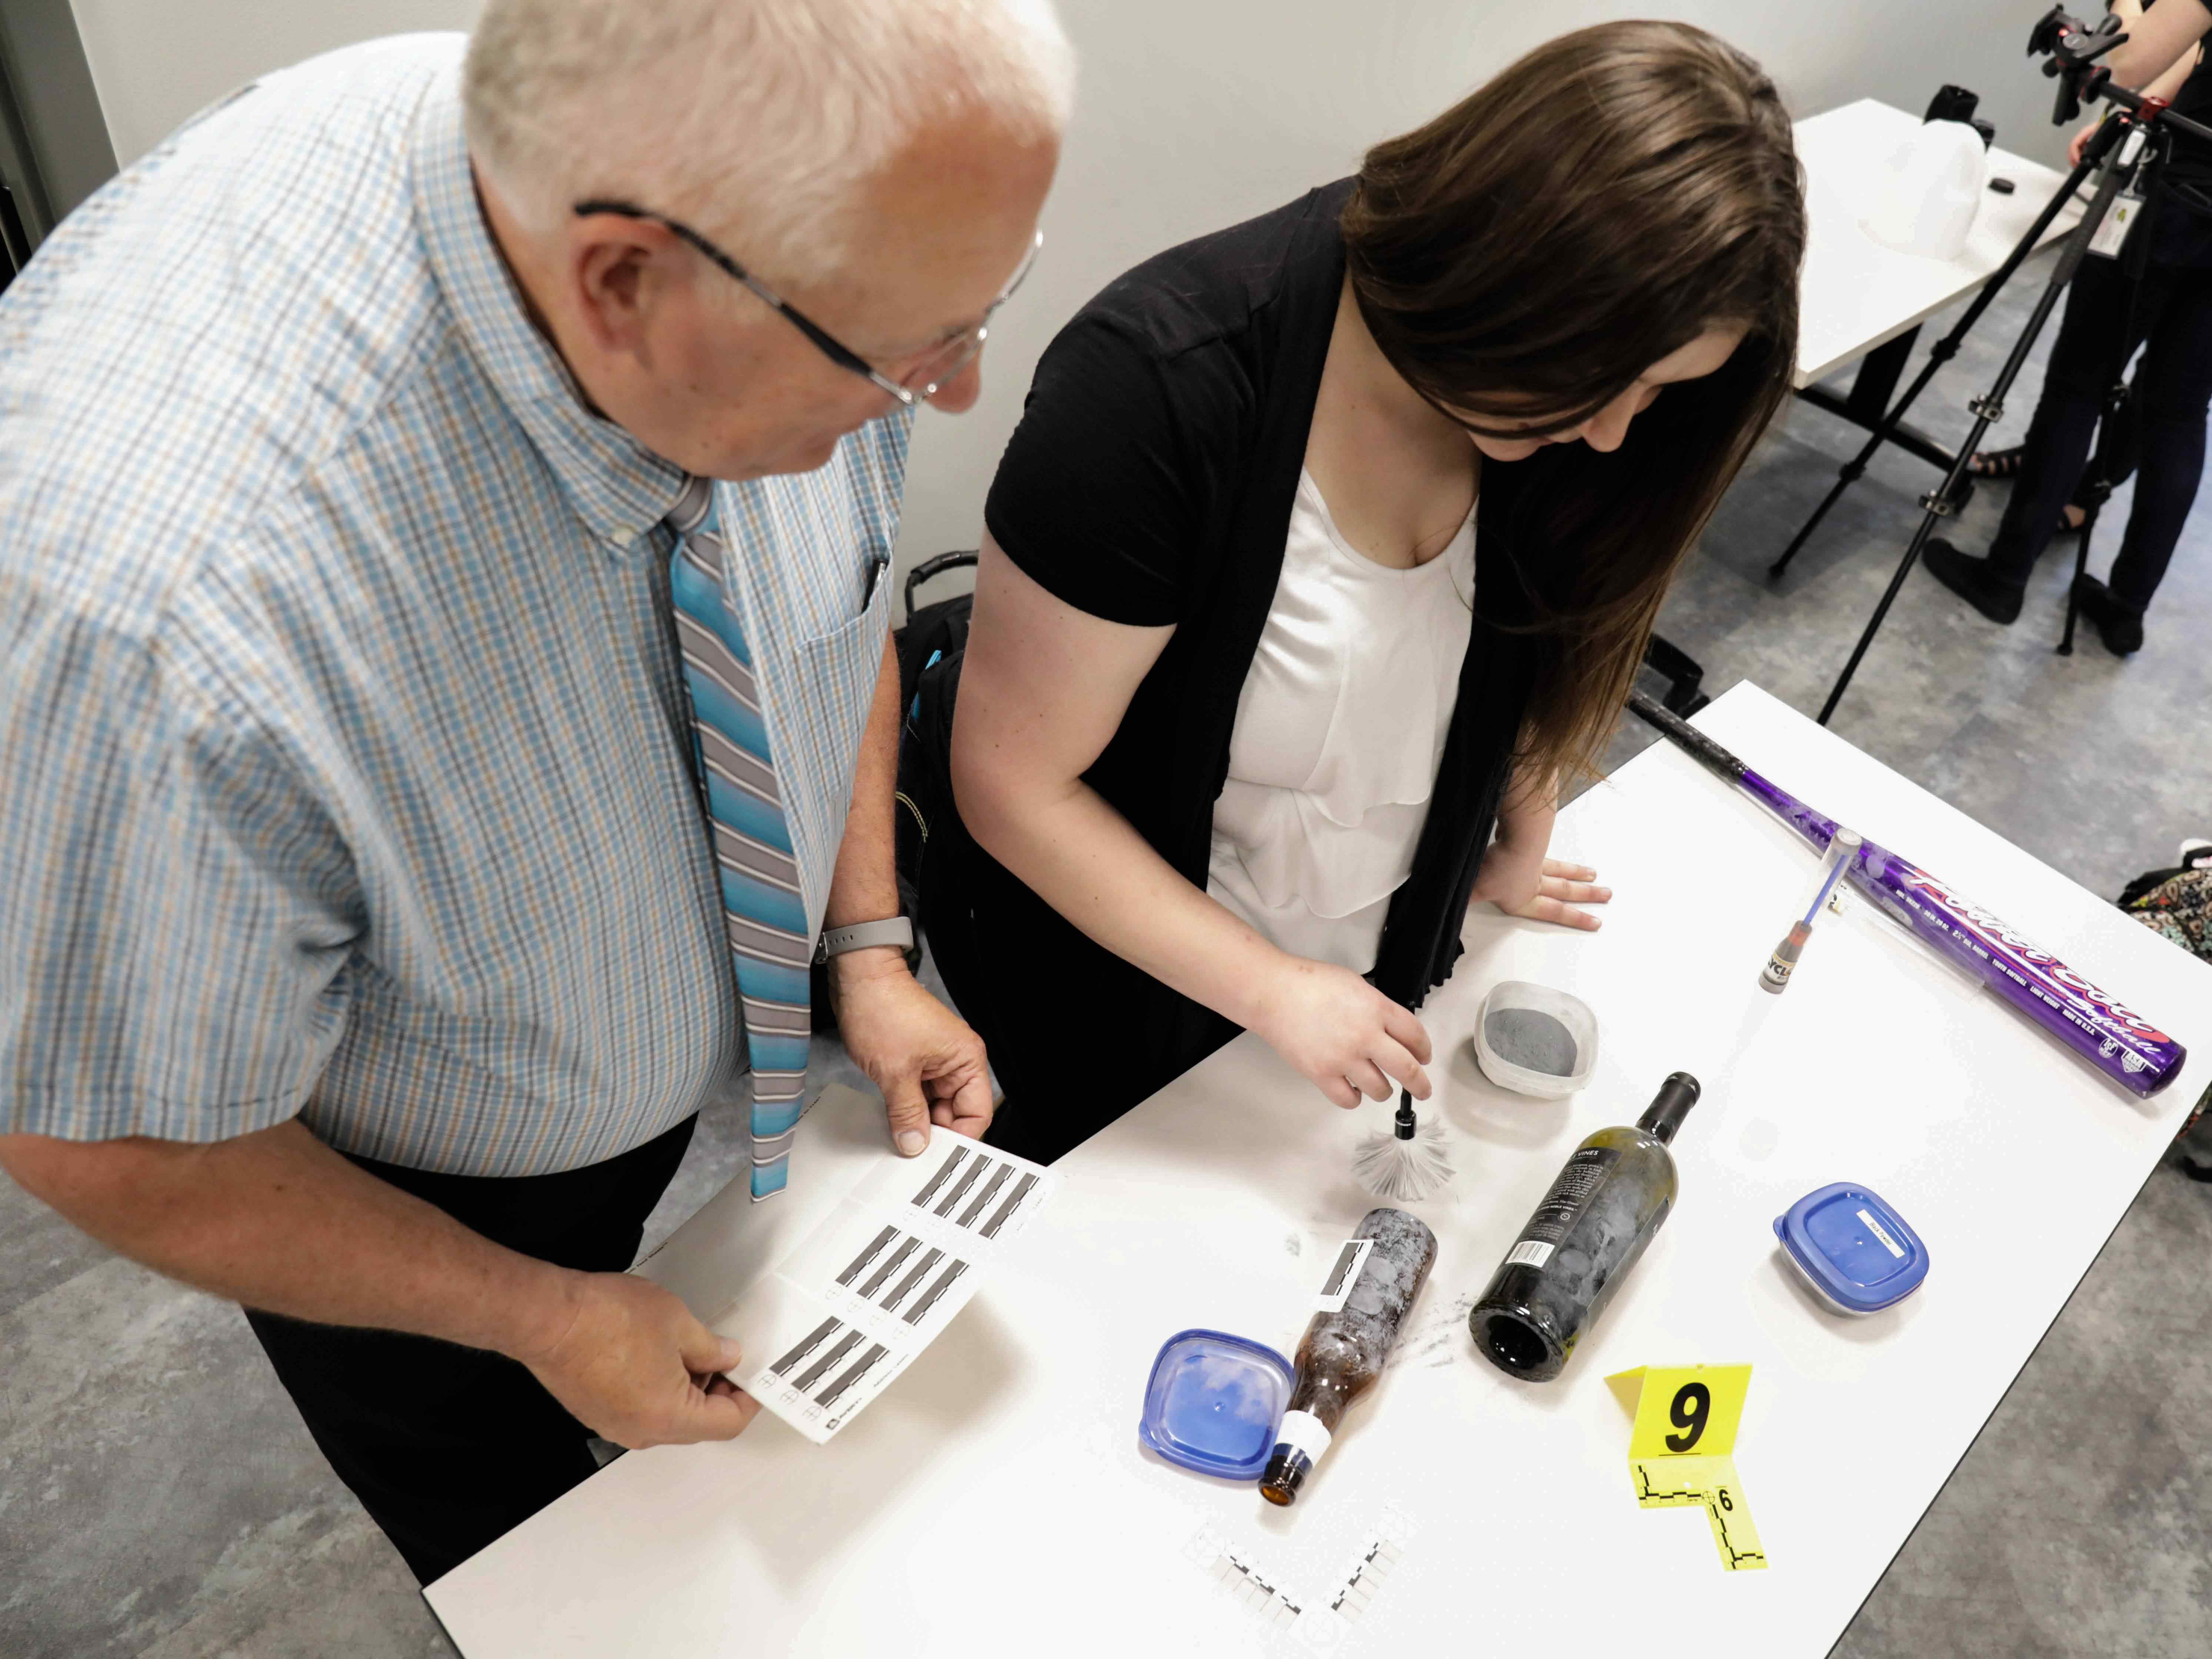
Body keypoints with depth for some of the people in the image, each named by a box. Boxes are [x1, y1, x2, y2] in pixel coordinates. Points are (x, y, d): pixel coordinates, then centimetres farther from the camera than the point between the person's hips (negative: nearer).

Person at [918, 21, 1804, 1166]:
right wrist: (1271, 989, -26)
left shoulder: (1547, 391, -15)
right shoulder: (1161, 385, -33)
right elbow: (1014, 783, -27)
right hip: (1120, 979, -4)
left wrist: (1519, 847, 12)